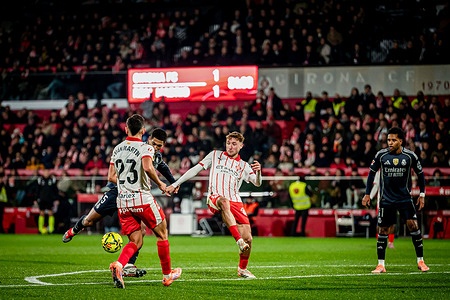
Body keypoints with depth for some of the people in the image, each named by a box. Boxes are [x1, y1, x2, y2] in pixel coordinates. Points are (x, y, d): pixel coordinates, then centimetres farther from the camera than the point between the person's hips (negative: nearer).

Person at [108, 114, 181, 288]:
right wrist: (160, 184, -11)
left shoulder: (117, 148, 12)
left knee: (136, 242, 8)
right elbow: (148, 168, -26)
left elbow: (111, 177, 13)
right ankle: (167, 275, 21)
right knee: (162, 234, 14)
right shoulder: (145, 148, -6)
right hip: (142, 199, -5)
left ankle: (118, 265, -22)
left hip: (122, 202, 5)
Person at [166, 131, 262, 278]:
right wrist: (175, 184, 10)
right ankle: (238, 240, -52)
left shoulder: (244, 166, 18)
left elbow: (257, 183, 6)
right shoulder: (215, 155, 16)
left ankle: (242, 269, 20)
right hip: (214, 199, -3)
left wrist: (258, 171, -17)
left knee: (248, 238, -7)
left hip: (236, 202, 3)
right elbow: (196, 169, 15)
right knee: (224, 201, -42)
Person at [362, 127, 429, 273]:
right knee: (382, 230, -1)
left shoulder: (410, 156, -4)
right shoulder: (381, 155, -4)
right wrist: (367, 194, 6)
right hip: (386, 199, 0)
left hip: (405, 198, 0)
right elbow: (372, 172, 8)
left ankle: (420, 261, 0)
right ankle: (381, 265, 7)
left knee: (413, 225, -11)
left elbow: (420, 173, 9)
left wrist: (422, 194, 5)